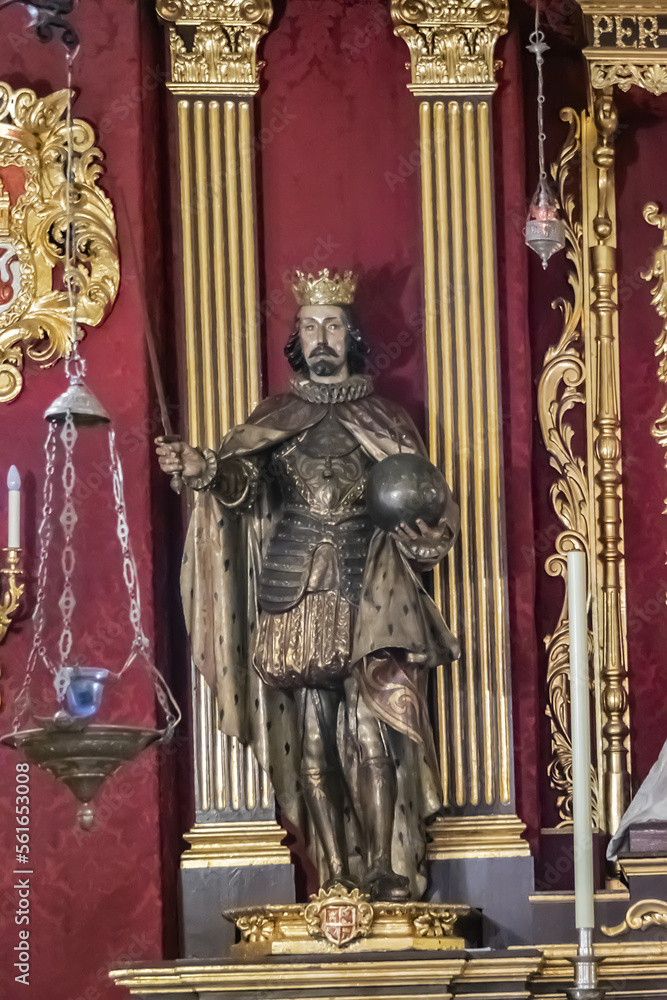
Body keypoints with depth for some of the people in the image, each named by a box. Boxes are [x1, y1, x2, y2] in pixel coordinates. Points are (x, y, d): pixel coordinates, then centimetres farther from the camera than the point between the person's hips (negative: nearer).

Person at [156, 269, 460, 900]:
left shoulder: (384, 420, 12)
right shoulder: (274, 419, 12)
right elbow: (240, 477, -6)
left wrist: (415, 516, -12)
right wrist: (199, 468, -27)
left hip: (369, 595, -1)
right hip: (294, 599, 1)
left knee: (374, 735, -11)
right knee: (312, 742, 0)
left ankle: (389, 870, -6)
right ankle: (334, 876, 6)